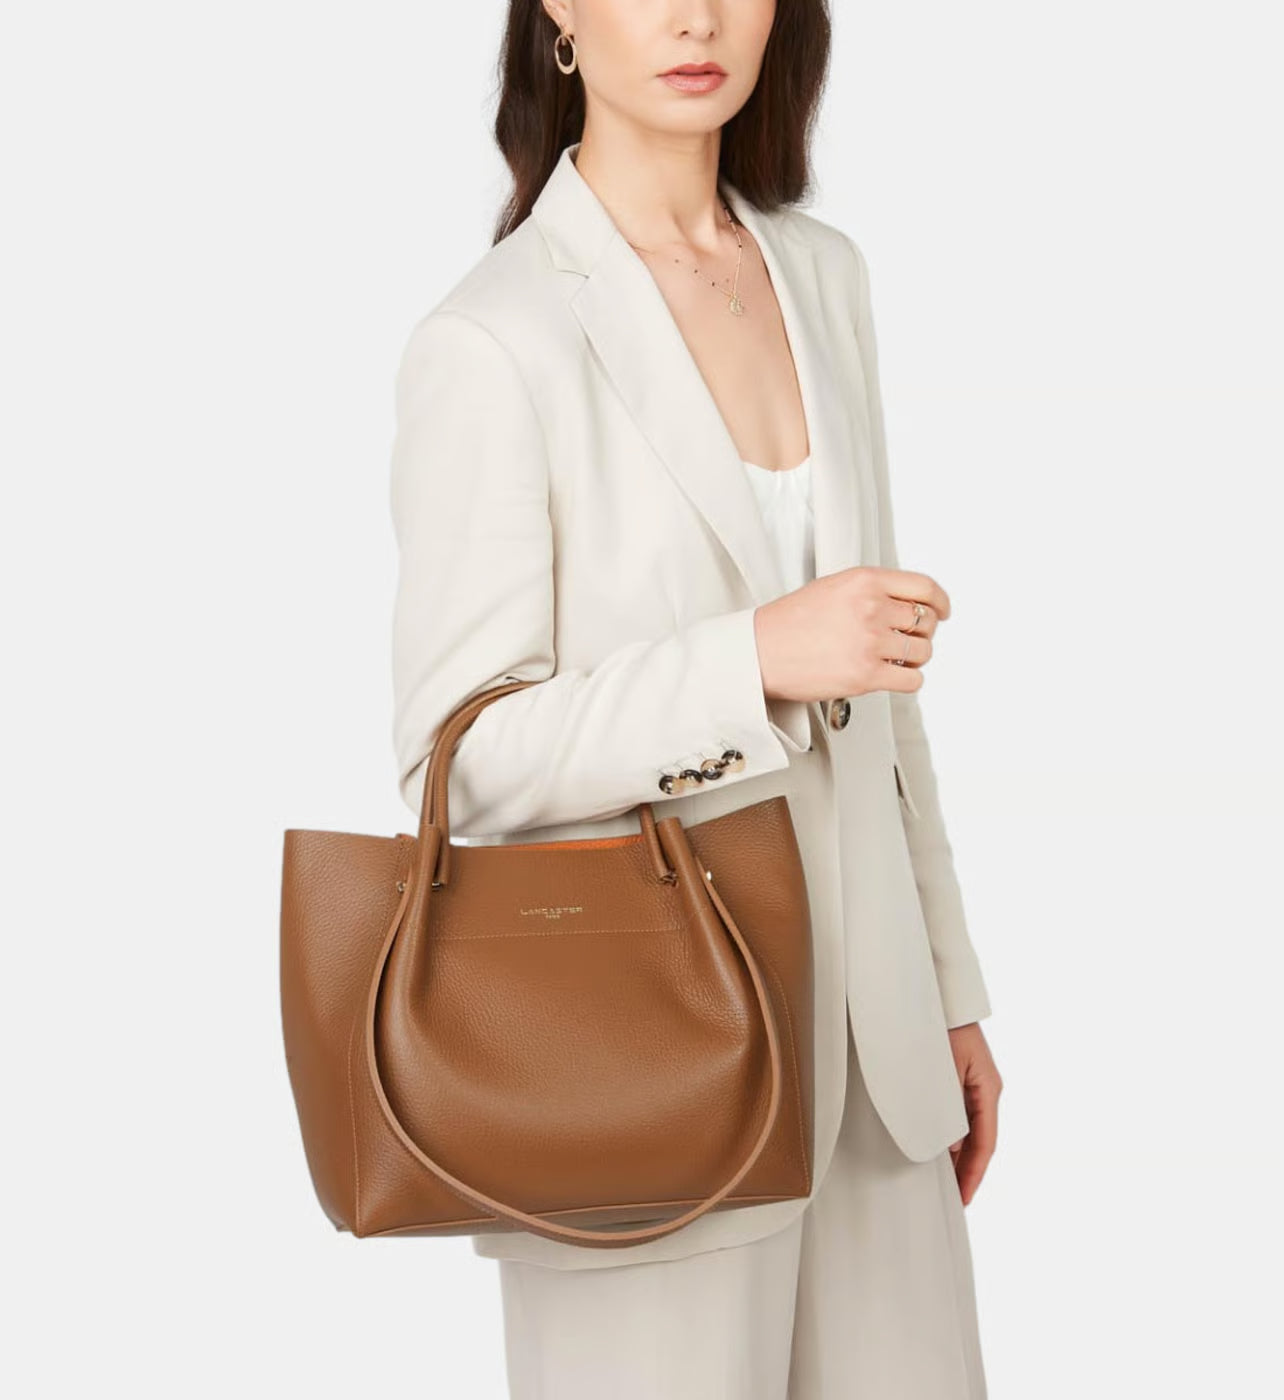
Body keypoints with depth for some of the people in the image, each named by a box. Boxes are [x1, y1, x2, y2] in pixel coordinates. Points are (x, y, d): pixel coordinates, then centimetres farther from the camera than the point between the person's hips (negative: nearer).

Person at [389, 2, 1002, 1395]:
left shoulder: (821, 275, 7)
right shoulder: (490, 341, -14)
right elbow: (460, 756, -13)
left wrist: (948, 984, 15)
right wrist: (757, 658, -24)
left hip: (867, 1036, 6)